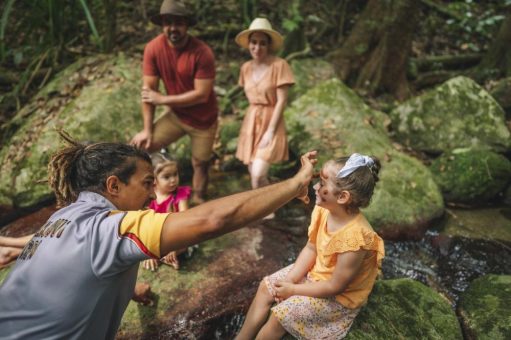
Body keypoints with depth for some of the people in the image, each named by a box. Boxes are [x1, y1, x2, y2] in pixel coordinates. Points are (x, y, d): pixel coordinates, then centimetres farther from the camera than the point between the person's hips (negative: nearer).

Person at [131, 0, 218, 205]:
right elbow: (148, 90, -11)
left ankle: (197, 203, 26)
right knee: (138, 146, -7)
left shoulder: (202, 52, -22)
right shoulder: (153, 48, -13)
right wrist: (147, 130, -13)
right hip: (175, 115, 3)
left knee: (200, 164, 7)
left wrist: (162, 99, -19)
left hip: (203, 119, -3)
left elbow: (201, 95, -23)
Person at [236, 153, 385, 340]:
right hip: (315, 272, 7)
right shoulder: (324, 211, -16)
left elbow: (335, 286, -26)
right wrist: (290, 279, -12)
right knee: (266, 286, 3)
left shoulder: (353, 239, -37)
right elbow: (310, 249, -2)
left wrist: (293, 289, -18)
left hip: (338, 296, -7)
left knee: (281, 313, -14)